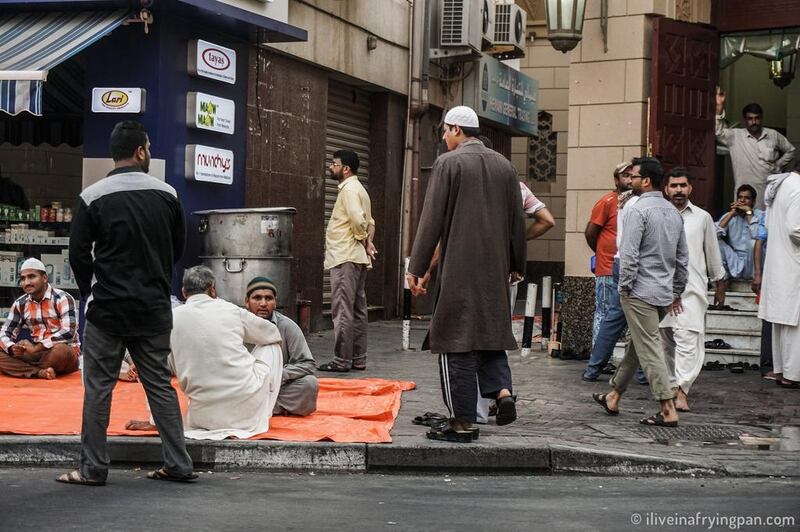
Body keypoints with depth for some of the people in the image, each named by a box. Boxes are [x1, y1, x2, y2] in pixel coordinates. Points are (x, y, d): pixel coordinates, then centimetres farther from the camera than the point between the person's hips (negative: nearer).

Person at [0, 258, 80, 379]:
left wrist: (36, 348, -28)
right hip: (37, 354, 5)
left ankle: (26, 370, -13)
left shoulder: (62, 299, -12)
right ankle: (40, 372, -28)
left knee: (61, 350, -39)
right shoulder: (20, 304, 6)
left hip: (65, 354, -5)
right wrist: (13, 348, -19)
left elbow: (68, 333, -24)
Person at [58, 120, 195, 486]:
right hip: (154, 308, 3)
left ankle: (93, 469, 8)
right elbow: (178, 247, 9)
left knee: (98, 388, 5)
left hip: (107, 308, -3)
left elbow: (79, 254, -5)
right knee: (160, 384, 10)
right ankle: (179, 465, 11)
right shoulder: (166, 194, 0)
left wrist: (91, 292, 12)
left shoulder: (93, 197, -8)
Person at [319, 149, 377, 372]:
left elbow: (358, 220, -24)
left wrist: (364, 242, -11)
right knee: (357, 310, 11)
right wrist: (368, 242, 5)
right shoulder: (358, 189, 21)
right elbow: (370, 222, 20)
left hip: (345, 258, -11)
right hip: (358, 259, 11)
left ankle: (342, 360, -8)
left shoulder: (349, 189, -11)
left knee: (342, 310, -9)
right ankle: (358, 358, 16)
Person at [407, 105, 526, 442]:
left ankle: (462, 423, 4)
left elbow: (431, 220, -10)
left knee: (457, 341, 1)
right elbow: (517, 221, 14)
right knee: (491, 330, 20)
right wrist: (516, 265, 23)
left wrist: (416, 269, -6)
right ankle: (502, 390, 0)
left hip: (458, 269, -6)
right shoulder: (504, 166, 10)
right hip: (495, 270, 6)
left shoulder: (448, 163, -7)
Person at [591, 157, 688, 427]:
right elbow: (682, 258, 15)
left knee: (649, 349, -5)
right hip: (664, 293, 8)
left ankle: (668, 410, -7)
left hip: (640, 292, -8)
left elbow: (629, 254, -19)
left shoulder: (638, 210, -14)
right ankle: (613, 397, 28)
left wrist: (625, 286, -9)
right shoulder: (674, 212, 12)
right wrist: (677, 291, 21)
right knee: (636, 344, 17)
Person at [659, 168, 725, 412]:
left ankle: (682, 389, -18)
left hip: (691, 289, -2)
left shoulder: (703, 218, 8)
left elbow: (712, 253, 17)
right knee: (667, 341, 6)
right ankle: (673, 386, 17)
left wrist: (718, 281, 21)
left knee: (688, 340, -14)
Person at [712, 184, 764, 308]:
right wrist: (731, 214, -7)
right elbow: (714, 234, -7)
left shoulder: (760, 215, 2)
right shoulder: (729, 216, 11)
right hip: (733, 264, 4)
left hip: (752, 264, -4)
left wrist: (748, 213, -13)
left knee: (754, 242, -31)